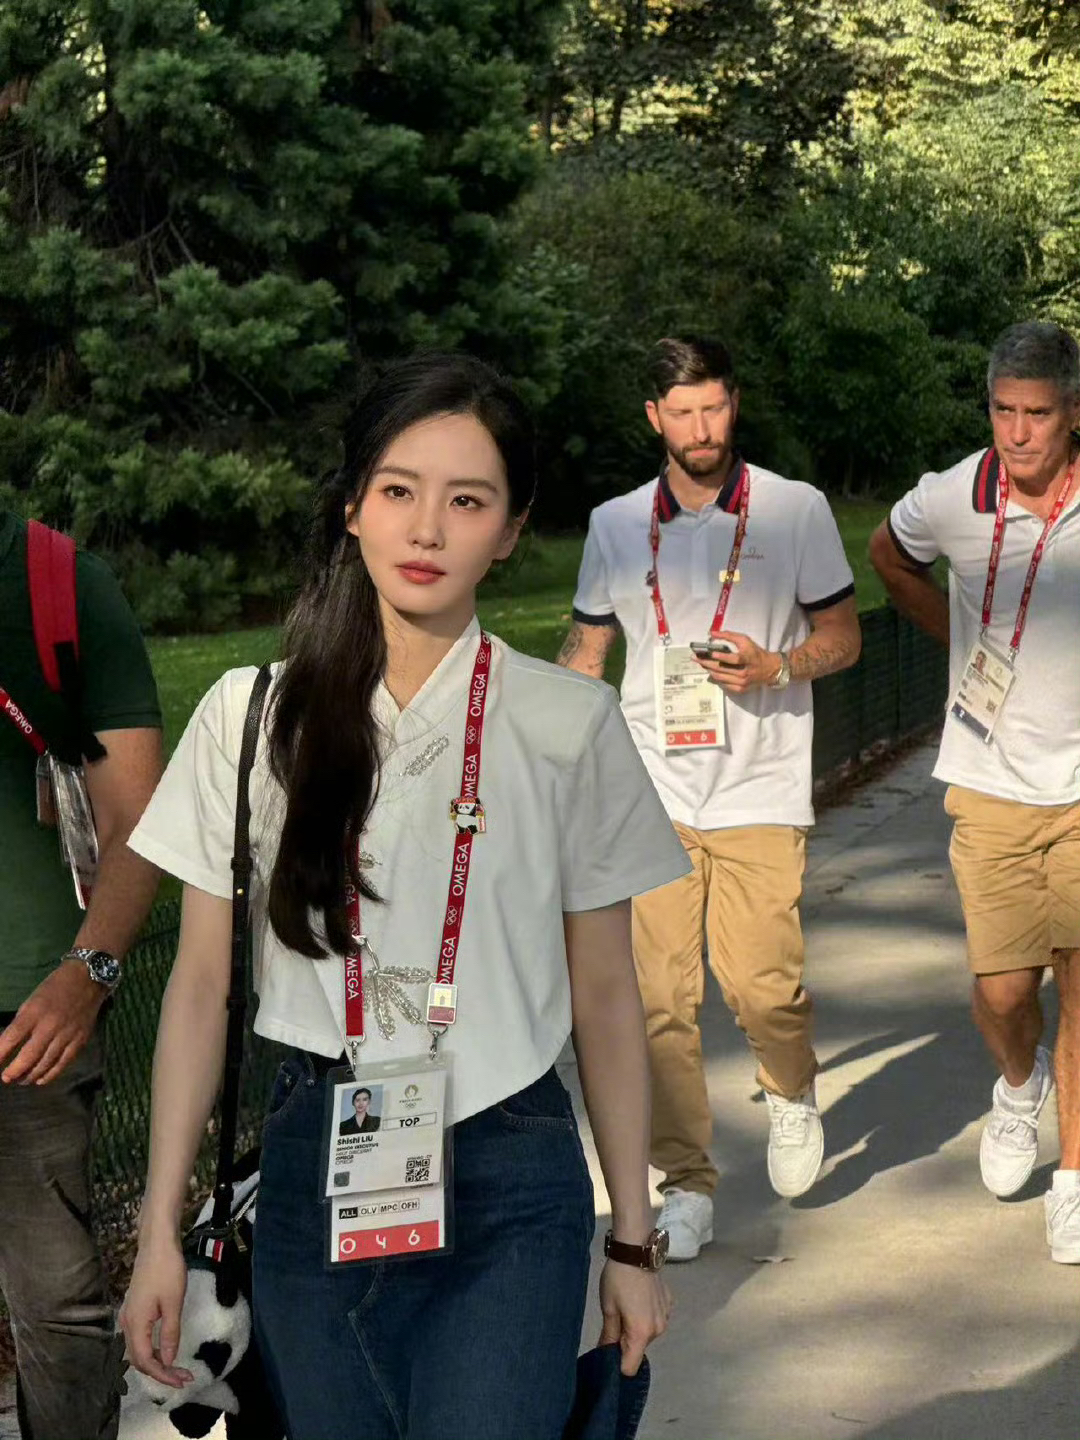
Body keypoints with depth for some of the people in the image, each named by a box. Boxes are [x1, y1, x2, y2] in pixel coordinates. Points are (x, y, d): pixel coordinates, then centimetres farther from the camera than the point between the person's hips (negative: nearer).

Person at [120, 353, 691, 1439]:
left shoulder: (570, 725, -2)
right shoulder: (253, 716, 0)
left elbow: (603, 997, 3)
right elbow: (200, 984, 4)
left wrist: (633, 1241, 6)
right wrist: (160, 1231, 3)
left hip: (510, 1194, -1)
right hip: (311, 1175, 2)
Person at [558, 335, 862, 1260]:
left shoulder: (798, 510, 3)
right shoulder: (616, 526, 10)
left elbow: (843, 635, 8)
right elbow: (585, 653, 19)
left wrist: (775, 669, -12)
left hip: (759, 792, -2)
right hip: (650, 793, 2)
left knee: (760, 980, -12)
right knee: (660, 995, -4)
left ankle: (792, 1095, 21)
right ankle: (686, 1186, 7)